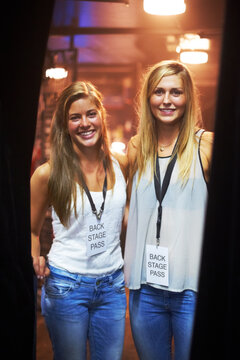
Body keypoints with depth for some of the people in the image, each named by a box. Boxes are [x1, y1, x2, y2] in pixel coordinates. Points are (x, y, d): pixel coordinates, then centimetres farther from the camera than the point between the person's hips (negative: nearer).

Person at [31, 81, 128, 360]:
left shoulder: (120, 166, 1)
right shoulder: (48, 174, -8)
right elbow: (31, 230, 2)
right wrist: (35, 259, -17)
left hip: (112, 284, 3)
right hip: (66, 285, -3)